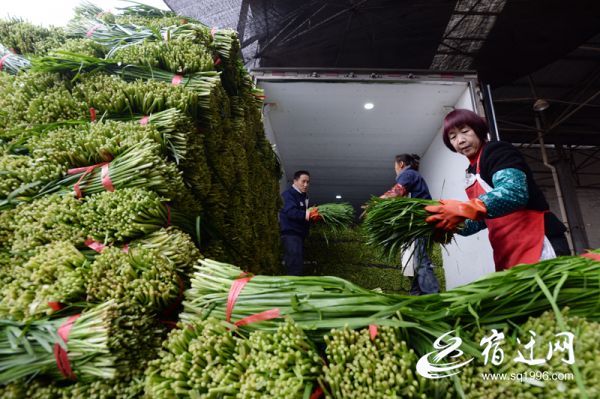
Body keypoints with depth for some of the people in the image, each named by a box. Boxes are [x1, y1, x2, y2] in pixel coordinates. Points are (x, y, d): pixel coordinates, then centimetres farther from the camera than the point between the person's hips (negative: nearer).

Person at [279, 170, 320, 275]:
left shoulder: (303, 196, 19)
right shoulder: (288, 194, -11)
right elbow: (291, 212, -26)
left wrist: (313, 216, 2)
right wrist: (307, 214, -34)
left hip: (300, 234, 10)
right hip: (290, 234, -10)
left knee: (299, 264, 14)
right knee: (295, 266, -15)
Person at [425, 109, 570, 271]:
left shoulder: (496, 151, -7)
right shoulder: (472, 172, 17)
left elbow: (514, 193, -25)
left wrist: (463, 209, -33)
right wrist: (453, 224, 1)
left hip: (538, 244, -8)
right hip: (509, 253, 8)